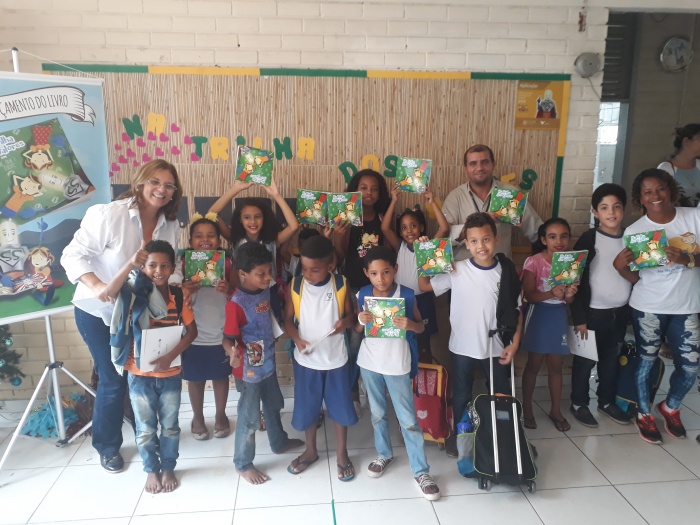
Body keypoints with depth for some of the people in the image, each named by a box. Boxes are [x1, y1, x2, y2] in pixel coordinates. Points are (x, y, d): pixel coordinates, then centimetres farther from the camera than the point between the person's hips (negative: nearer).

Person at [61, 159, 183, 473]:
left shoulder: (171, 226, -5)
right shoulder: (108, 214, -22)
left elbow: (172, 269, -3)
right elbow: (73, 255, -21)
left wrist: (174, 286, -25)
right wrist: (96, 285, -36)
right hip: (99, 312, -5)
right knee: (113, 379, 1)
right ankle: (107, 447, 26)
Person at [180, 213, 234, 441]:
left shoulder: (227, 264, -6)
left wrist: (229, 291, -25)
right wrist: (185, 291, -25)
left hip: (221, 334, 0)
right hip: (194, 335, 0)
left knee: (221, 376, 16)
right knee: (195, 379, 15)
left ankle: (221, 415, 36)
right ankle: (197, 417, 35)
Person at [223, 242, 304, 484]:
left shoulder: (266, 290, -5)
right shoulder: (236, 304, -27)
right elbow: (228, 337, -25)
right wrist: (233, 353, -43)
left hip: (268, 362, 7)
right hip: (249, 370, -7)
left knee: (273, 406, 27)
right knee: (249, 418, 9)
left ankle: (279, 442, 51)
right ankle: (243, 464, 30)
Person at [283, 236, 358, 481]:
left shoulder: (341, 285, -11)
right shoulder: (295, 286, -10)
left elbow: (350, 314, 0)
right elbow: (288, 319, -2)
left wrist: (345, 322, -22)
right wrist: (297, 339, -20)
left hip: (336, 359, 0)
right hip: (306, 360, 1)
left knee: (340, 407, 12)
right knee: (307, 408, 15)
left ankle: (342, 454, 34)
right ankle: (311, 451, 39)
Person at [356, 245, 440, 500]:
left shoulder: (407, 295, -12)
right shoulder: (363, 295, -5)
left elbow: (421, 326, -2)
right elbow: (356, 331, 6)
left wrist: (410, 325, -25)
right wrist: (361, 321, -17)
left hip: (397, 365, -3)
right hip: (369, 363, 3)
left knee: (408, 420, 3)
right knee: (377, 413, 19)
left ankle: (421, 471, 16)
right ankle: (384, 454, 40)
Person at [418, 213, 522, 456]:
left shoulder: (506, 272, -8)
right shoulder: (456, 270, -11)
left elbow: (516, 310, 0)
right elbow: (424, 286, -8)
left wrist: (514, 343, -3)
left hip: (496, 347, 1)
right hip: (462, 347, 0)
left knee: (504, 395, 16)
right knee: (461, 395, 17)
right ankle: (457, 435, 40)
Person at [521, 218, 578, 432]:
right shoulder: (534, 262, -12)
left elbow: (569, 301, 2)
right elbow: (528, 295, -18)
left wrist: (569, 295, -21)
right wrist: (552, 293, -32)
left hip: (559, 317, 4)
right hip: (539, 316, -4)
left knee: (556, 366, 14)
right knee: (534, 364, 7)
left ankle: (556, 410, 29)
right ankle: (527, 409, 22)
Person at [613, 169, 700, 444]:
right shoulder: (634, 230, -7)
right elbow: (636, 278, -4)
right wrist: (621, 267, -24)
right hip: (648, 307, -2)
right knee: (647, 361, 9)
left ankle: (670, 407, 37)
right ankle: (644, 414, 31)